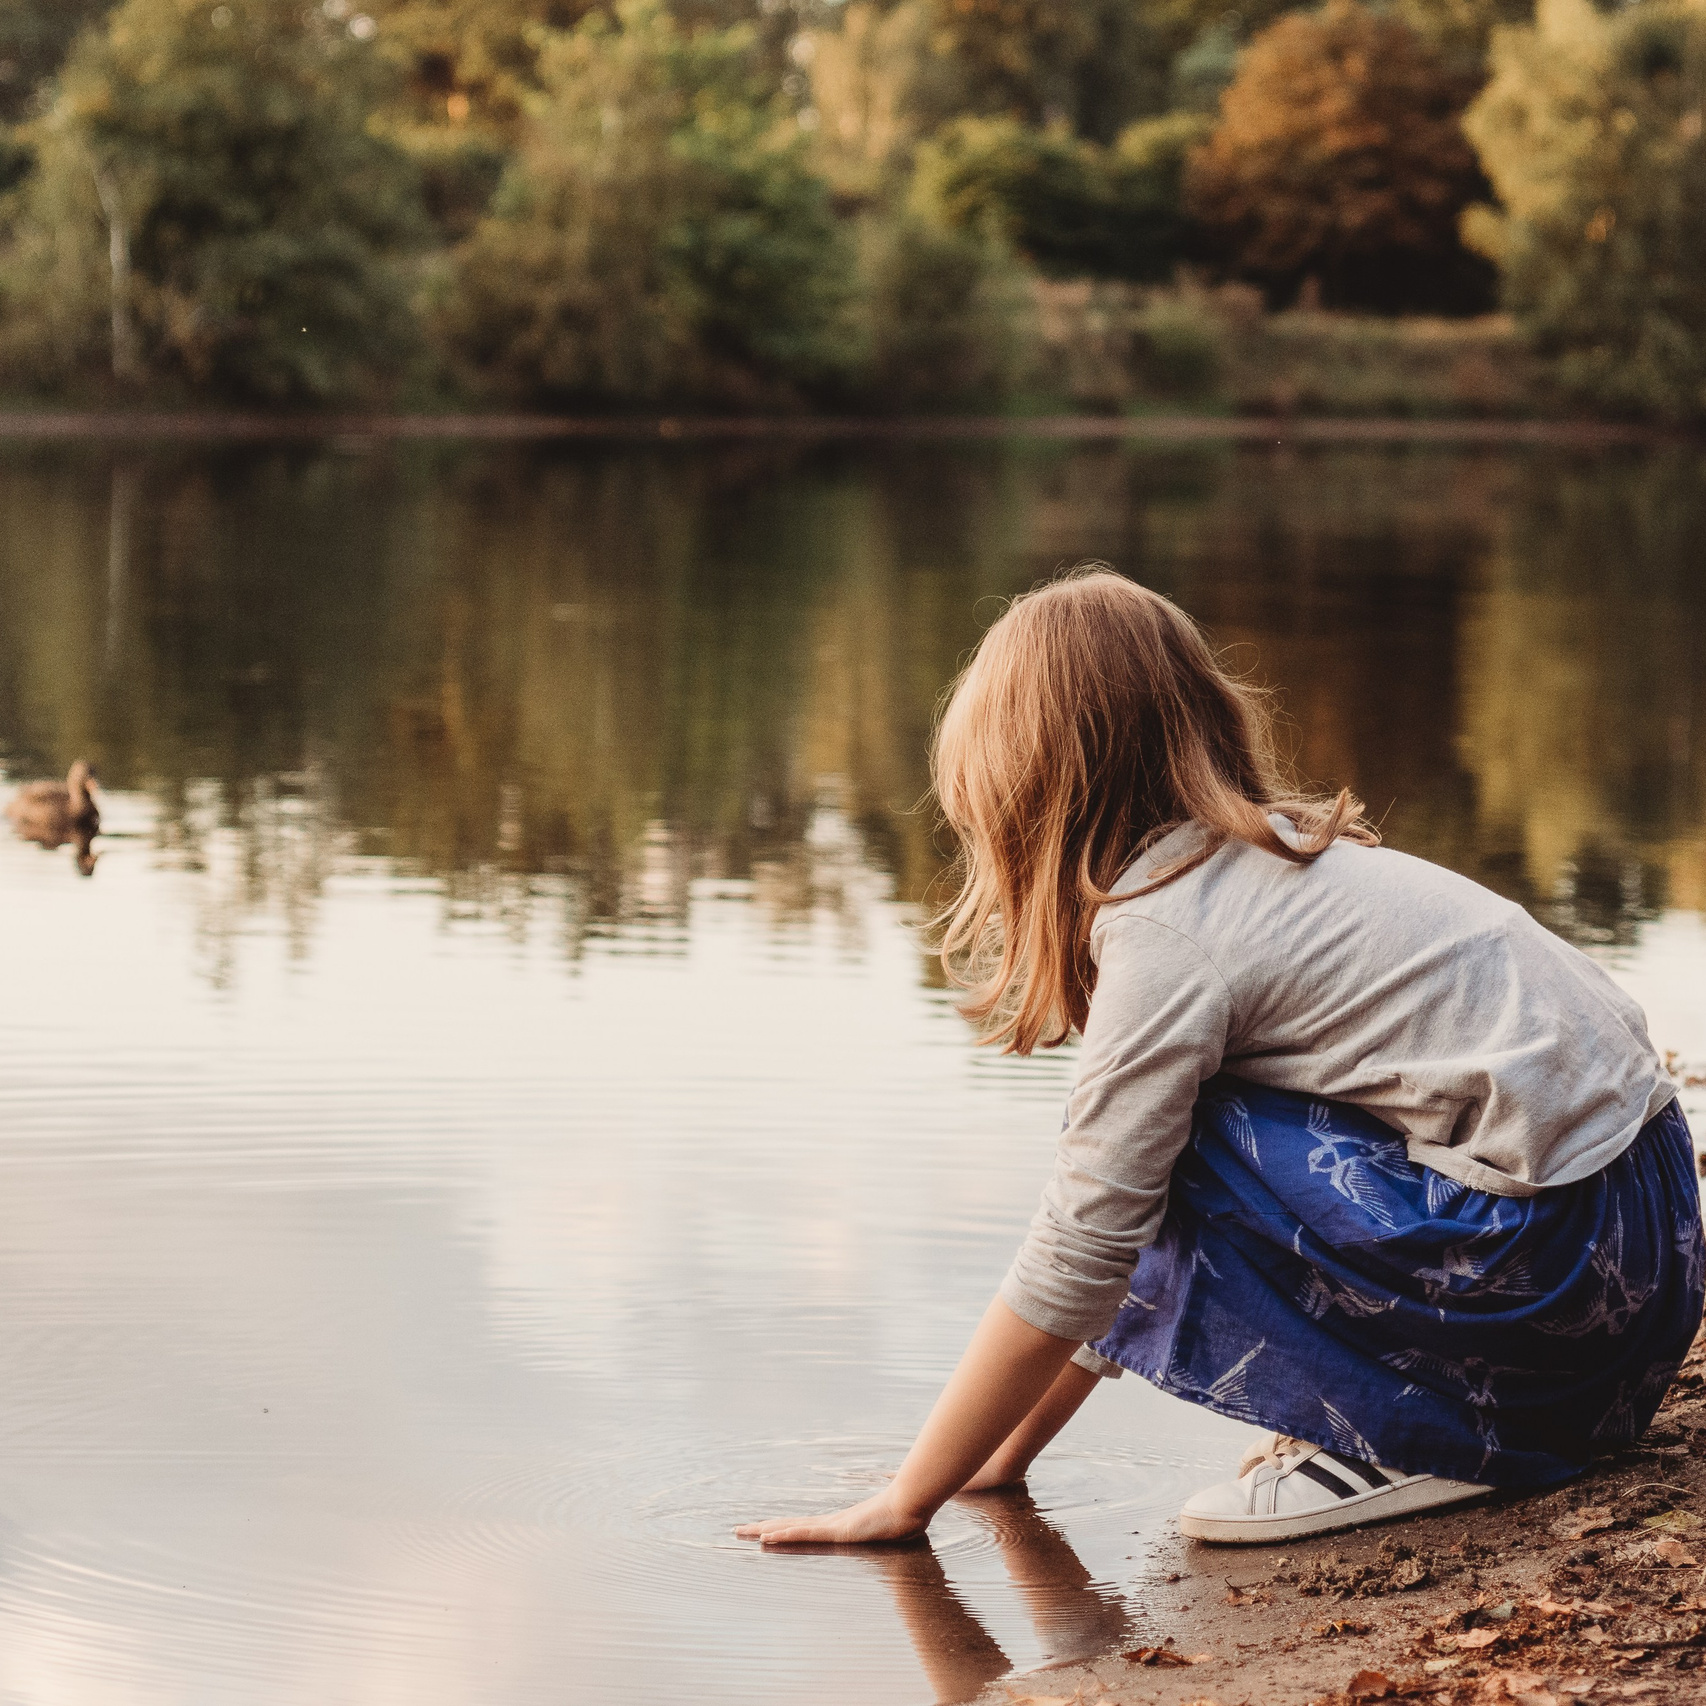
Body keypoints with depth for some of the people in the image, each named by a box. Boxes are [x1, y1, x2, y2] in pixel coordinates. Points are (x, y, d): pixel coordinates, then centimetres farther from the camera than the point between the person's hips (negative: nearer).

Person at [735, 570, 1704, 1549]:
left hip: (1555, 1249, -9)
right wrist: (1008, 1455, 21)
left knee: (1167, 1150, -7)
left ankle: (1411, 1442, -3)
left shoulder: (1167, 929, -12)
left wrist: (908, 1502, -3)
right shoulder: (1263, 858, 16)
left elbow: (1081, 1255, -12)